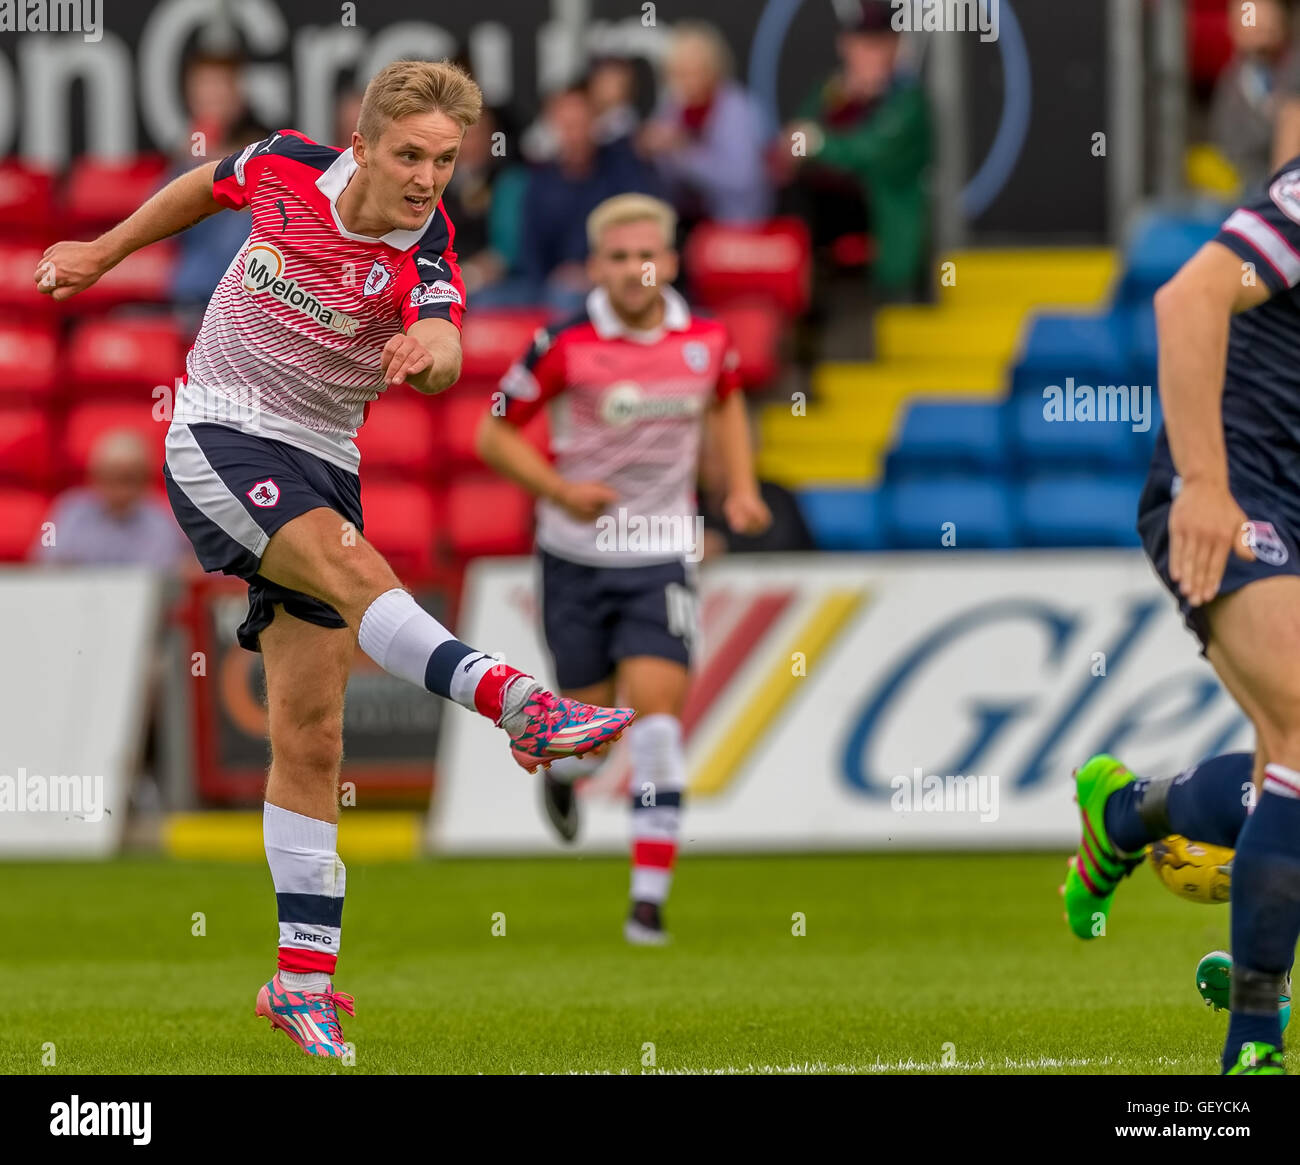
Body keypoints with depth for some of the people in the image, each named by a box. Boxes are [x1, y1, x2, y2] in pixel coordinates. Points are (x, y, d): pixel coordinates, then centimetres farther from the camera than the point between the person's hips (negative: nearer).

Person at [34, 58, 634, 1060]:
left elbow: (444, 354, -34)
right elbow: (209, 184, 16)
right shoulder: (289, 168, -8)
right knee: (352, 567, -31)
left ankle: (304, 977, 1)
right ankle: (523, 706, -53)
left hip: (321, 465, 2)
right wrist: (105, 251, 25)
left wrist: (431, 351, -57)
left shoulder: (426, 254, -12)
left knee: (311, 735, -2)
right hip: (218, 440, -2)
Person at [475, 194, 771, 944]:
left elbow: (727, 400, 21)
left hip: (661, 555, 1)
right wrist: (558, 488, -21)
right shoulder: (565, 346, -13)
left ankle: (650, 899, -11)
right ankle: (565, 769, 47)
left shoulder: (706, 339, -3)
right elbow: (495, 435, -5)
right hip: (577, 555, -1)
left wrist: (742, 486, 8)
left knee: (657, 718, -13)